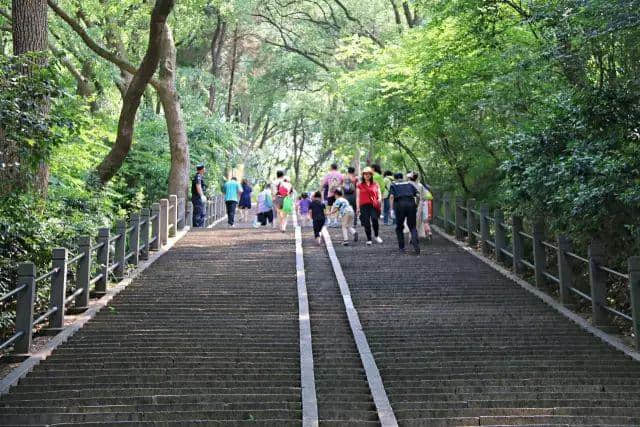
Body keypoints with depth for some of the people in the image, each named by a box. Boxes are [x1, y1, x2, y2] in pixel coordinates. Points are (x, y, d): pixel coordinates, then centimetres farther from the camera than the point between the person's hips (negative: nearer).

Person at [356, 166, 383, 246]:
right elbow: (358, 197, 11)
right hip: (364, 206, 1)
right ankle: (369, 240, 9)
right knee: (366, 223, -3)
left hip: (374, 205, -1)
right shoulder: (360, 186, 11)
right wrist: (357, 208, 5)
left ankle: (376, 236, -2)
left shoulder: (375, 185, 13)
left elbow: (379, 195, 15)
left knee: (374, 219, -22)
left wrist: (379, 200, -7)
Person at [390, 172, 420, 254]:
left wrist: (392, 209, -6)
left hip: (399, 205, -1)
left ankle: (402, 247, 12)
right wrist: (417, 205, 13)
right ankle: (416, 244, -16)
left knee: (399, 228, 14)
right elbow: (417, 194, 10)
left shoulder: (393, 185, 17)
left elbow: (391, 196, -2)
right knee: (412, 227, 8)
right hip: (411, 203, 1)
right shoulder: (409, 184, 23)